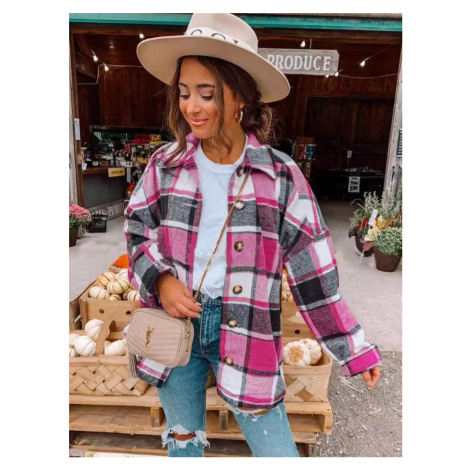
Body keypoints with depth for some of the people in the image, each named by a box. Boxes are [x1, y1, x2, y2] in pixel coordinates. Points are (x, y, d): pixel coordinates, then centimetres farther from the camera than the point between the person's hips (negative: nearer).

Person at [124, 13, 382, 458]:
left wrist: (355, 350, -2)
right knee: (183, 439, 24)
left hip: (246, 333, -2)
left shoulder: (282, 177, -10)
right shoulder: (165, 164, -4)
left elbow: (313, 275, -6)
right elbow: (136, 230, 8)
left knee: (277, 450, 12)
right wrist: (159, 279, -11)